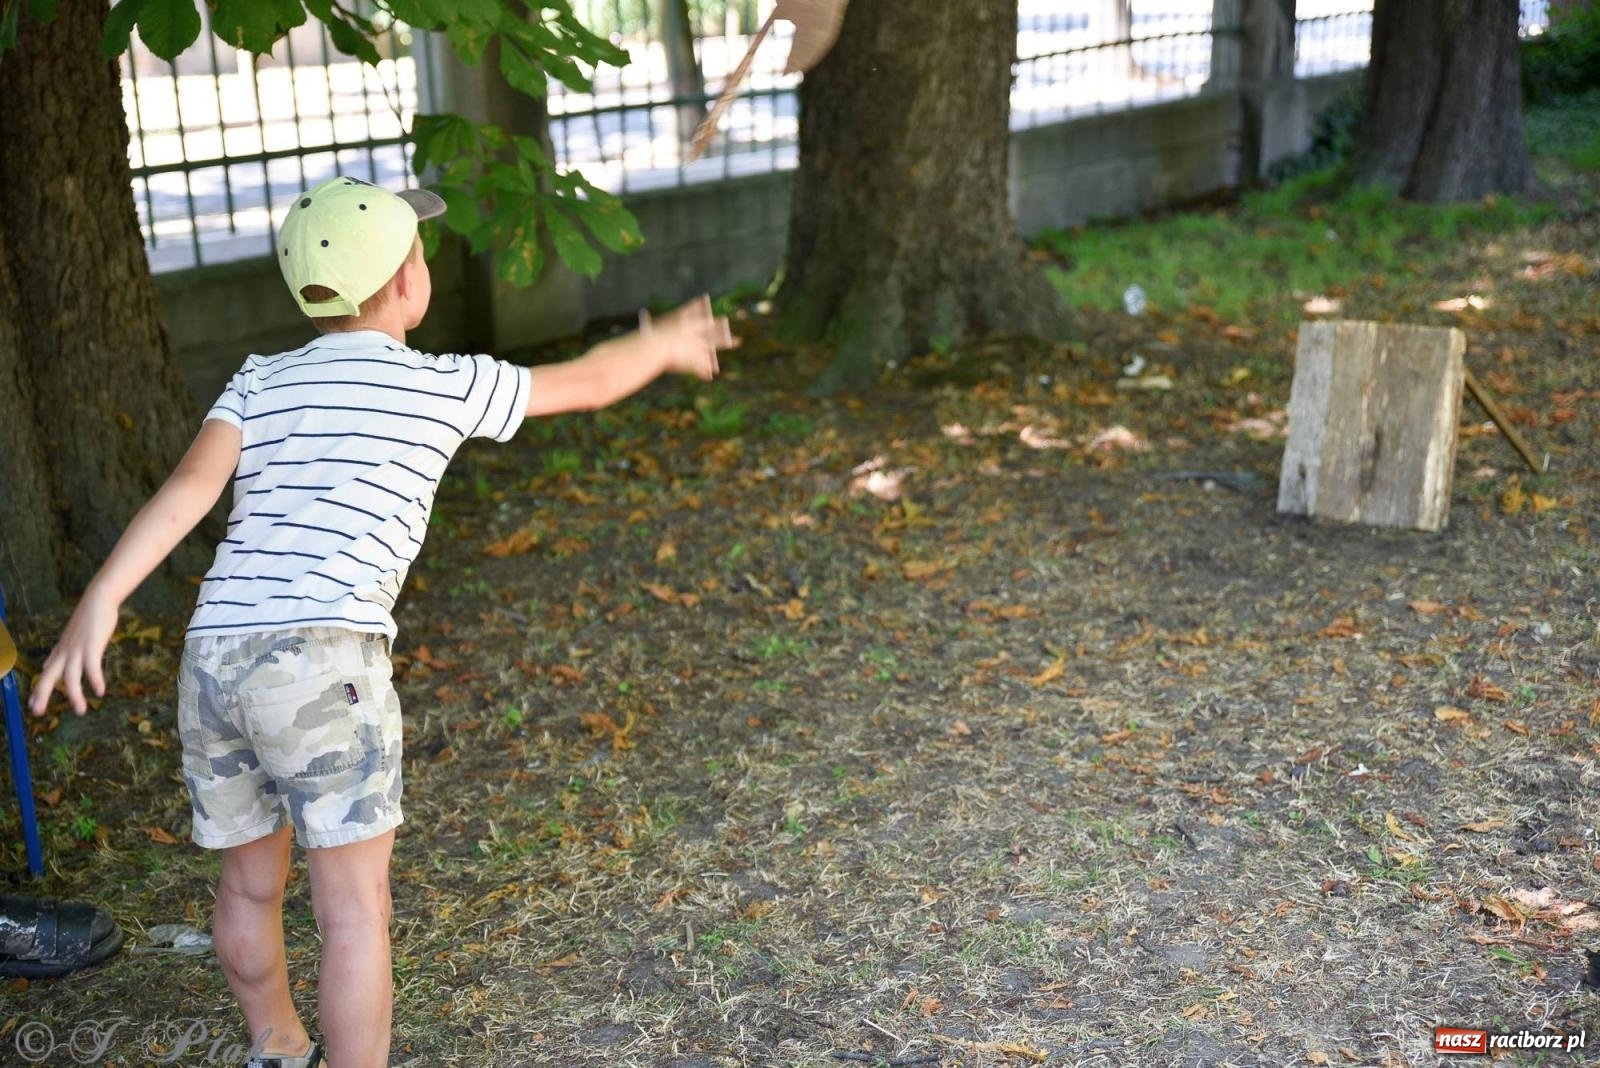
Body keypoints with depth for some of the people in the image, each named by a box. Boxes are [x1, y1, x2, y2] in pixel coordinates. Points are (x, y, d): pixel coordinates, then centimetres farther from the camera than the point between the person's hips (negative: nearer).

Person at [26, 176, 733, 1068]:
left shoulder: (261, 382, 15)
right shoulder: (447, 386, 8)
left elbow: (191, 484, -3)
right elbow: (589, 382, 21)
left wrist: (99, 601, -13)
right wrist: (665, 346, 40)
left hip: (214, 662, 6)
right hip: (322, 665, -6)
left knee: (252, 883, 24)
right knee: (356, 908, 2)